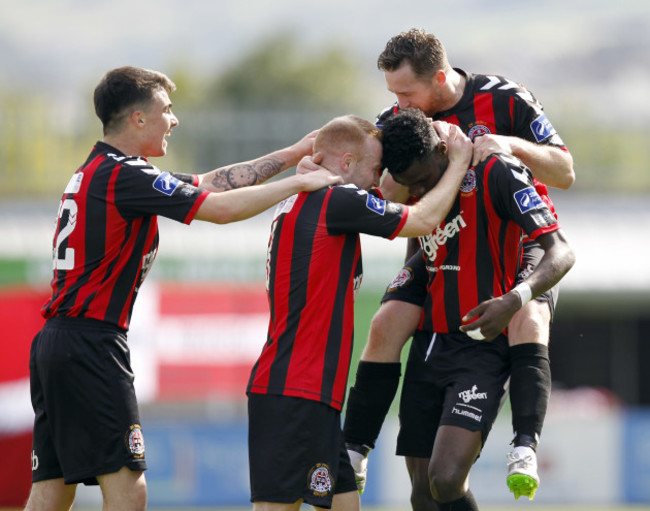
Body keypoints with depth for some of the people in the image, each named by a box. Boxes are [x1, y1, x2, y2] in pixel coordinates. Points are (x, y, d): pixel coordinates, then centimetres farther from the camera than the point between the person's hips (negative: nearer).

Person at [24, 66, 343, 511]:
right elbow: (221, 208, -15)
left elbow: (210, 182, 19)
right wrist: (300, 182, -3)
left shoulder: (99, 171, 18)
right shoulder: (124, 176, -13)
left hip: (55, 340, 10)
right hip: (91, 345, -10)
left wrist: (294, 153, 18)